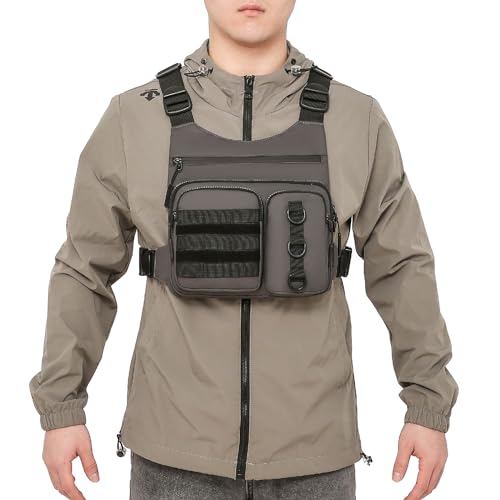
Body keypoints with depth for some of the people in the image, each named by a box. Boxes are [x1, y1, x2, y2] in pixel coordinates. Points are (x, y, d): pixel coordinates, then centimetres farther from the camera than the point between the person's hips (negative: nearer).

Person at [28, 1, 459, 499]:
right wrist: (60, 408, 2)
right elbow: (85, 271, 3)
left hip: (311, 448, 1)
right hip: (175, 445, 0)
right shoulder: (133, 118, -4)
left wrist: (429, 406, 2)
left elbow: (402, 268, 4)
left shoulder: (358, 120, -3)